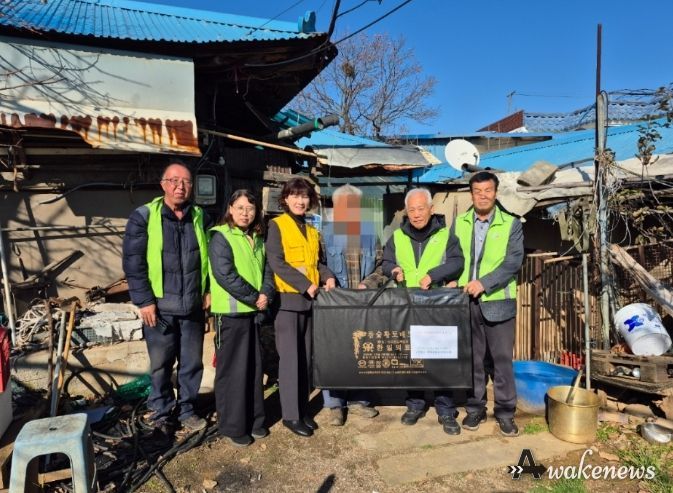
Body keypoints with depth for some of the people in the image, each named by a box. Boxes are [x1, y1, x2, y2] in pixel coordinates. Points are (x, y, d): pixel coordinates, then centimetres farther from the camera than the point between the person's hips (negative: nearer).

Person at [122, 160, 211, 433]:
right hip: (160, 307, -3)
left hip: (193, 307, 3)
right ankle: (161, 413, 29)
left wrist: (209, 289, 5)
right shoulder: (143, 217, -7)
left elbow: (212, 255, 12)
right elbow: (133, 262, -9)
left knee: (192, 363, 12)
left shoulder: (200, 217, 5)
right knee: (161, 364, 10)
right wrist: (144, 301, -12)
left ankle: (186, 409, 31)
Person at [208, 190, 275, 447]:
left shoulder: (258, 239, 13)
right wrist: (254, 298, -15)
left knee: (254, 367, 13)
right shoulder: (220, 236, -9)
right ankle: (232, 426, 15)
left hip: (254, 313, 7)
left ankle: (254, 420, 27)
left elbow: (267, 270, 11)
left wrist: (266, 294, -8)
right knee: (232, 370, 2)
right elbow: (225, 274, -18)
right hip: (230, 313, -7)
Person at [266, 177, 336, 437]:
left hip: (309, 300, 6)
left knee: (305, 357, 11)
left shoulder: (312, 232, 16)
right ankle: (290, 415, 9)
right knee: (290, 358, -2)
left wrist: (327, 276, -2)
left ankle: (303, 410, 23)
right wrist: (305, 285, -17)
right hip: (287, 299, -6)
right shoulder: (276, 225, -3)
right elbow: (276, 262, -13)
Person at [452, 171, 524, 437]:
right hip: (466, 301, 2)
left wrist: (484, 283, -19)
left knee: (502, 358, 5)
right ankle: (475, 408, 24)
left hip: (498, 302, -2)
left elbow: (513, 261, -9)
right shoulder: (459, 223, 9)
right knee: (473, 358, 11)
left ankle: (505, 411, 19)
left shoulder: (511, 224, 0)